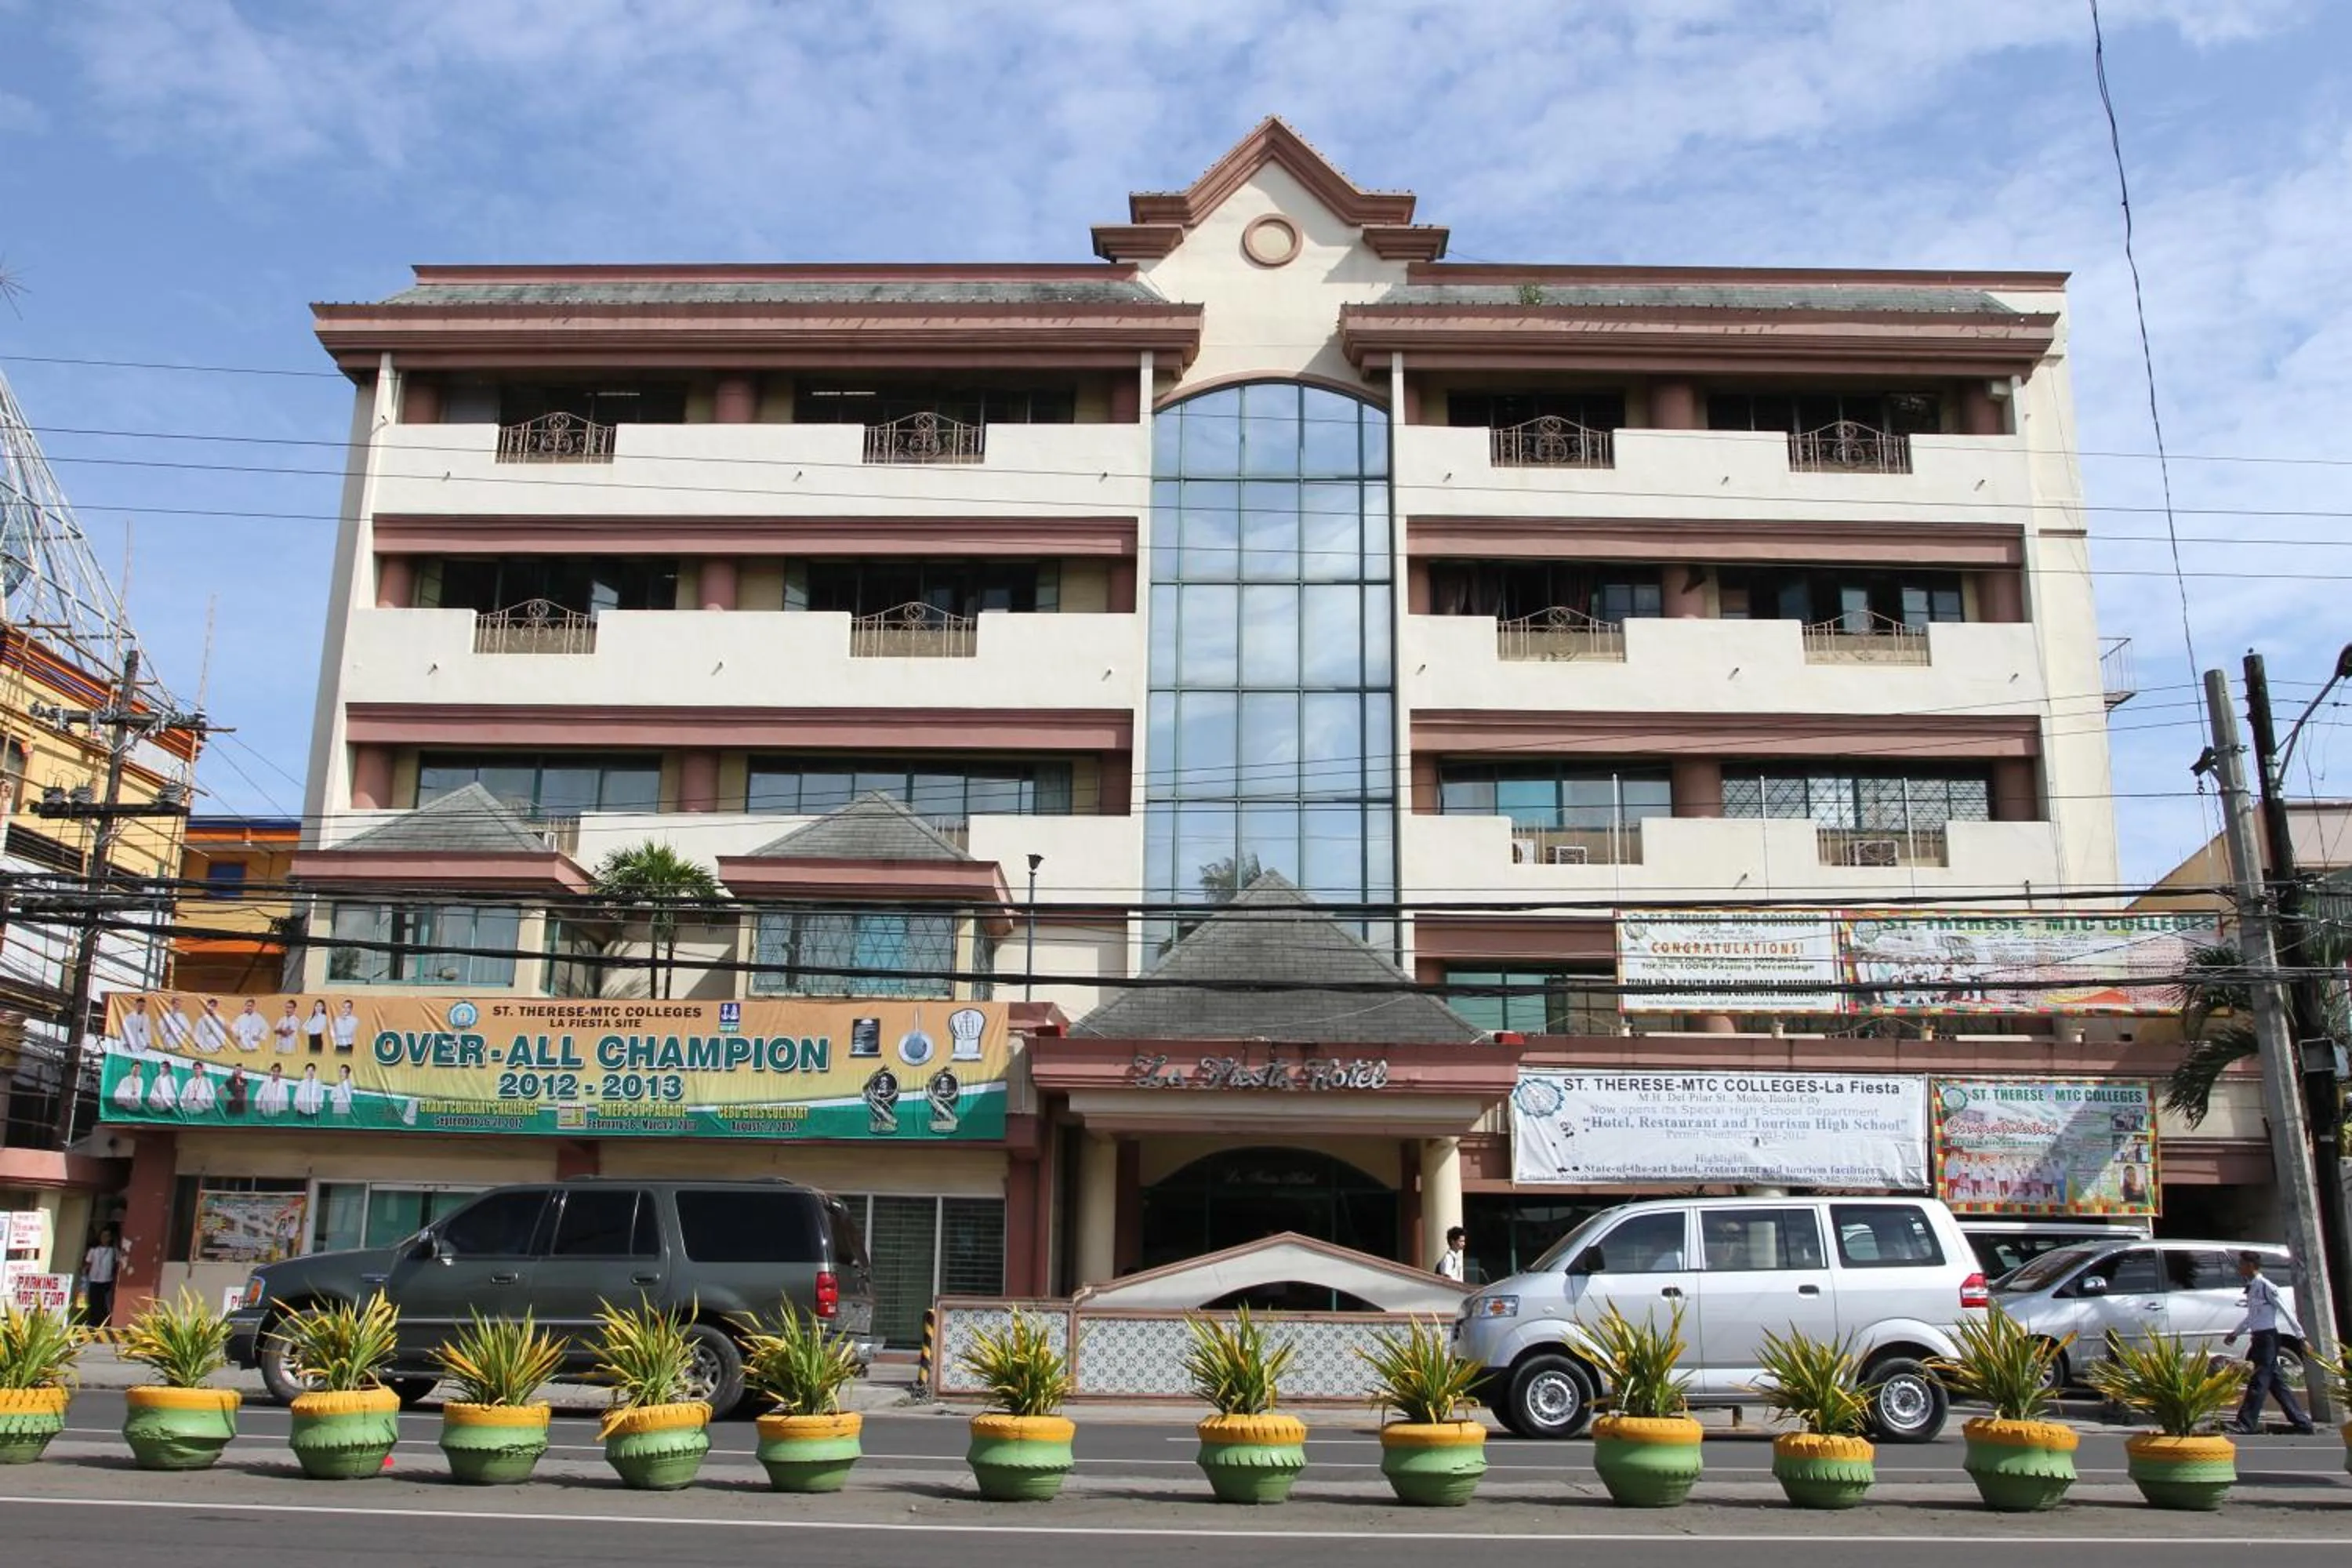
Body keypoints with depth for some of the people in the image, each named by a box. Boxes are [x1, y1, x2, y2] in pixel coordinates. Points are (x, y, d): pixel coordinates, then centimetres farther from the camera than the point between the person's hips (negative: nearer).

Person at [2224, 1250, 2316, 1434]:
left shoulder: (2266, 1287, -13)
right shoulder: (2252, 1288, 13)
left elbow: (2287, 1312, -12)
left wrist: (2301, 1337, -12)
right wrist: (2235, 1333, 25)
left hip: (2267, 1338, -9)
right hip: (2258, 1338, 9)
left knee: (2258, 1381, -10)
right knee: (2275, 1382, 11)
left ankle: (2246, 1423, -13)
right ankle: (2302, 1422, 17)